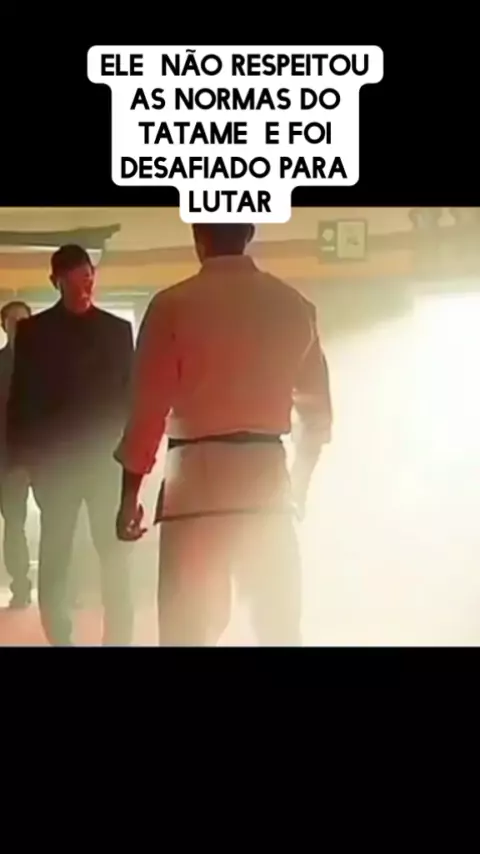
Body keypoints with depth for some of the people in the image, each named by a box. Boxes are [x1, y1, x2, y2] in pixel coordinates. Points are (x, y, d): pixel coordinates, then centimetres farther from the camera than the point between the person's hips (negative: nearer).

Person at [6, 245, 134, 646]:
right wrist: (24, 455, -6)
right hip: (55, 459, -1)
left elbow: (130, 393, 8)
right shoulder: (33, 330, 4)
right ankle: (60, 638, 12)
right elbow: (22, 397, 2)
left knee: (114, 554, 2)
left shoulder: (118, 329, 8)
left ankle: (119, 638, 9)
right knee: (54, 556, 3)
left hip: (107, 457, 1)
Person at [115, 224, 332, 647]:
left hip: (198, 477, -3)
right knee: (280, 622, 15)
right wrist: (301, 482, 24)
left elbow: (148, 407, -6)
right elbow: (317, 408, 11)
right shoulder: (294, 306, 6)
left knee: (189, 624, 5)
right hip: (267, 473, 4)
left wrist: (130, 495, 3)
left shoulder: (173, 304, -6)